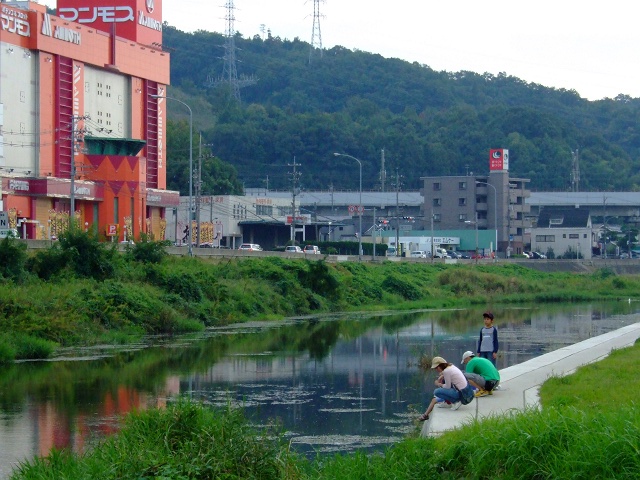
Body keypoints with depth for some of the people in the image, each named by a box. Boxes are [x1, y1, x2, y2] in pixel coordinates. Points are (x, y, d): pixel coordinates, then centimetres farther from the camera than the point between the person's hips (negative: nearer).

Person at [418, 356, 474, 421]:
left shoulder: (446, 371, -20)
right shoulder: (451, 366, 7)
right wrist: (440, 379, 9)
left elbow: (448, 387, -13)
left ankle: (455, 401, -1)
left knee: (436, 392, -7)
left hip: (461, 394, -9)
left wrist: (439, 384, 4)